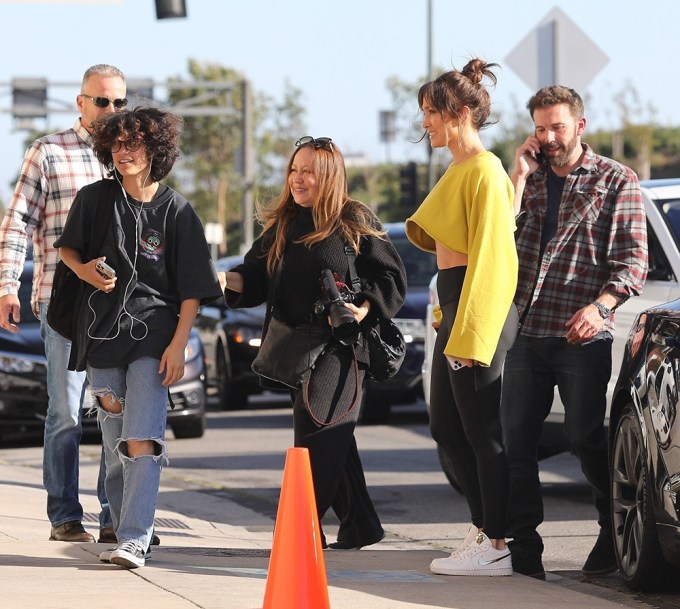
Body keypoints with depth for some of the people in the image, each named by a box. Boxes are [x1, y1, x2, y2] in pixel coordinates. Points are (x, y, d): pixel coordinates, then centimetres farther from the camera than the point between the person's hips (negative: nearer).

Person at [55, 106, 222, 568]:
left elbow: (193, 288, 0)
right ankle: (126, 531, 17)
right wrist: (83, 270, -3)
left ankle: (136, 541, -20)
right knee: (115, 443, 8)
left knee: (142, 440, -15)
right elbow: (67, 247, 20)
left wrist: (178, 344, -8)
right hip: (101, 330, 3)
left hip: (153, 335, -3)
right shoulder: (95, 199, 5)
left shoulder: (176, 210, -1)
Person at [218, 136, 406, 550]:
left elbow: (392, 277, -2)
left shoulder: (356, 221, -2)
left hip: (341, 346, -6)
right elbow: (257, 279, 13)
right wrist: (228, 280, -6)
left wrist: (365, 308, -17)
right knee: (334, 441, 9)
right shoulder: (281, 224, 14)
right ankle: (360, 526, 17)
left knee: (316, 426, -17)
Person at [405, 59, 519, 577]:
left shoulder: (483, 171, -14)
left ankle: (496, 547, 0)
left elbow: (490, 256, -19)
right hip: (454, 308, 10)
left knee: (482, 431, -5)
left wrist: (469, 335, -22)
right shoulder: (460, 170, 16)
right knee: (446, 428, 14)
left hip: (479, 309, -10)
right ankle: (484, 528, 21)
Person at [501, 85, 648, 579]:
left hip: (582, 338, -4)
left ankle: (616, 535, 16)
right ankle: (522, 547, 8)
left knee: (586, 437, -1)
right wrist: (520, 176, -1)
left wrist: (601, 305, -20)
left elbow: (633, 259, -5)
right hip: (526, 333, 5)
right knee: (516, 440, 3)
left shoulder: (615, 181, 1)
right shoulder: (530, 179, 15)